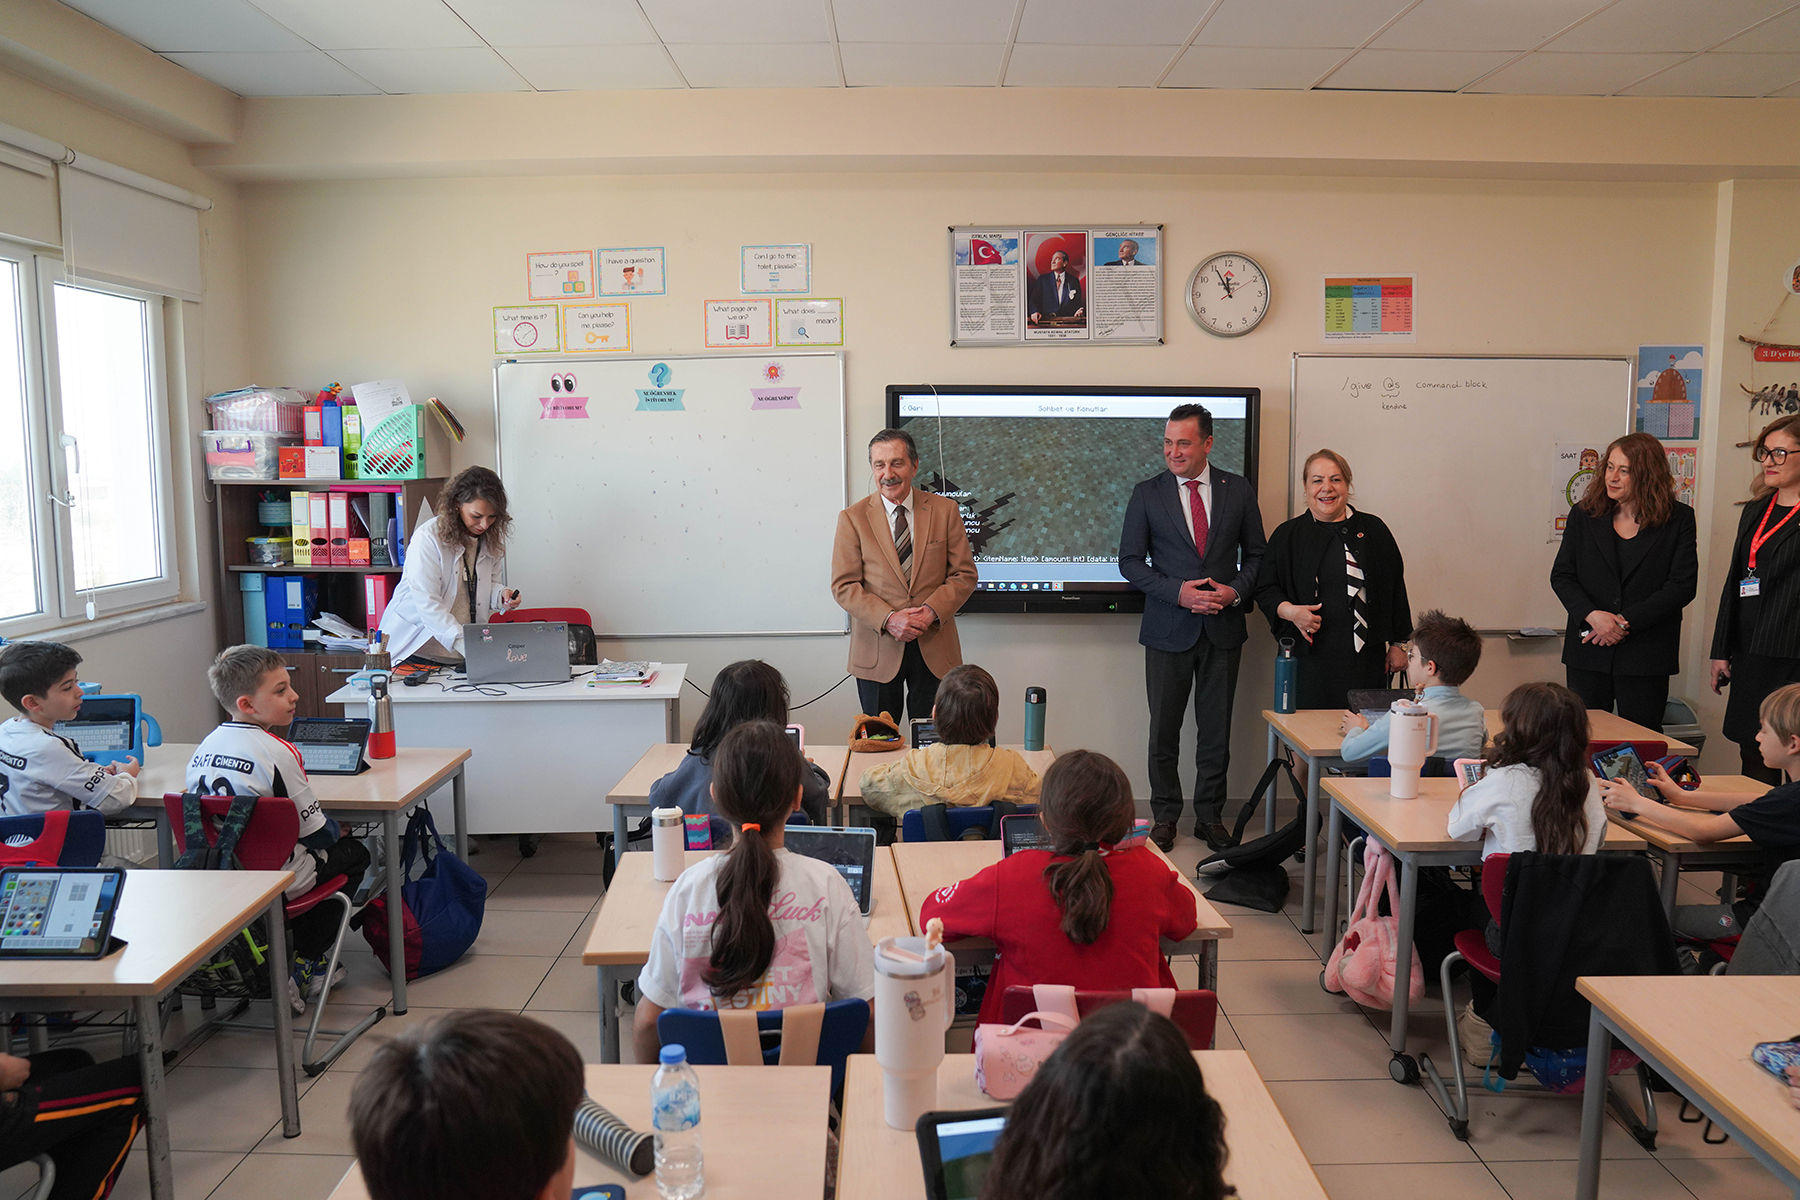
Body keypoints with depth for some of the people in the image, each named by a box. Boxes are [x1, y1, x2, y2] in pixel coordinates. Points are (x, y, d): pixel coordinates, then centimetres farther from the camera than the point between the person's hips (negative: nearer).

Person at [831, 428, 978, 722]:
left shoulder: (945, 511, 3)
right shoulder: (852, 518, 0)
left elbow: (965, 574, 2)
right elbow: (843, 586, -4)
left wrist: (931, 611, -14)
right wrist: (888, 619, -17)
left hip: (934, 650, 1)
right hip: (878, 650, -1)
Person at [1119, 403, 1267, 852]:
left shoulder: (1239, 490, 4)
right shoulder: (1147, 494, 0)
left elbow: (1255, 554, 10)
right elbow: (1130, 561, -1)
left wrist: (1236, 591, -9)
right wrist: (1177, 591, -14)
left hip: (1223, 629, 1)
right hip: (1168, 630, -1)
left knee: (1216, 729, 9)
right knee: (1164, 730, 6)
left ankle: (1210, 816, 23)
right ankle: (1164, 816, 21)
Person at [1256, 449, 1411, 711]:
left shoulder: (1373, 530, 9)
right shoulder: (1287, 535, 7)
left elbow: (1395, 587, 12)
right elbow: (1265, 589, 8)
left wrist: (1399, 643, 11)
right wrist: (1289, 611, -12)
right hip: (1308, 658, -1)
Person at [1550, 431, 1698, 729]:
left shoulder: (1679, 520, 0)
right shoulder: (1584, 514, 6)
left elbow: (1682, 586, -6)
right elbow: (1561, 575, 3)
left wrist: (1625, 622, -14)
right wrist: (1592, 615, -15)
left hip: (1645, 658, -2)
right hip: (1588, 652, 2)